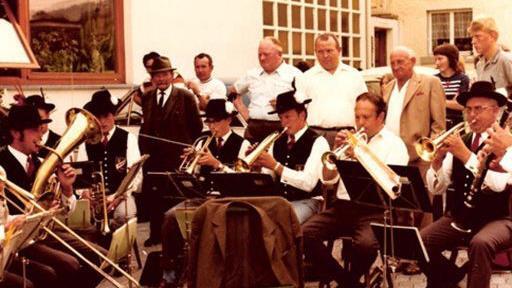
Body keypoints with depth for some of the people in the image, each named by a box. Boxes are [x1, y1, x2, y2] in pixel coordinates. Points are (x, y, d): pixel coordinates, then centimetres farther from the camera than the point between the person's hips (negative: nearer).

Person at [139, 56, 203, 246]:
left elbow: (197, 126, 1)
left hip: (177, 157, -4)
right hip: (152, 157, 4)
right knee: (152, 196, 5)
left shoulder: (185, 97, -2)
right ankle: (156, 234, 16)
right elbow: (145, 127, 17)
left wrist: (184, 145, 1)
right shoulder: (147, 98, 11)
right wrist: (144, 149, 9)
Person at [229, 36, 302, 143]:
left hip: (281, 129, -4)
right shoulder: (252, 74, 15)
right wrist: (244, 113, 17)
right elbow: (232, 92, 28)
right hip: (253, 129, 4)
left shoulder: (294, 74, 1)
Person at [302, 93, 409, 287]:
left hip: (375, 209, -4)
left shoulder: (394, 144, 5)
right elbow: (327, 179, 12)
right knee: (305, 233, -19)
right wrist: (336, 150, -3)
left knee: (366, 244, -34)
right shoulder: (350, 139, 18)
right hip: (343, 205, 5)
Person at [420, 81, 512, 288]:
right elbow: (436, 189, 2)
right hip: (459, 217, 5)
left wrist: (466, 155, -28)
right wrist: (437, 159, -16)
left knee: (480, 243, -36)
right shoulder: (460, 141, 8)